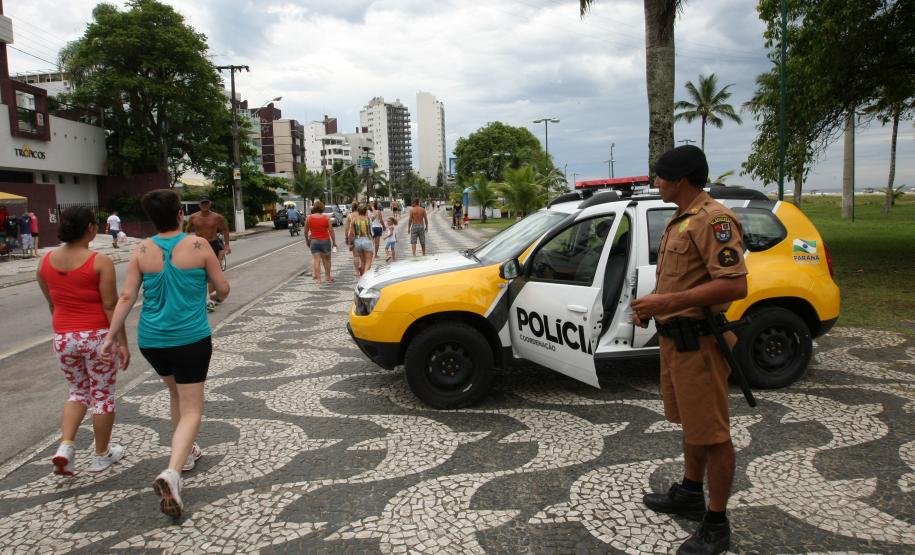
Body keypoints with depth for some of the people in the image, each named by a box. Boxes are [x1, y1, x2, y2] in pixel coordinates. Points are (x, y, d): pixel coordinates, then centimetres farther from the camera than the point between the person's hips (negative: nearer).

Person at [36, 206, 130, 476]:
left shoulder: (46, 261, 2)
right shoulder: (100, 262, -15)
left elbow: (52, 303, 11)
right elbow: (110, 305, -15)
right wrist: (122, 342, -9)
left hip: (64, 338, 5)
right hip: (99, 336, -5)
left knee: (78, 393, 22)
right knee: (102, 396, 11)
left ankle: (66, 446, 4)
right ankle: (101, 455, 23)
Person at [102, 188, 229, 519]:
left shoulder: (142, 251, -2)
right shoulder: (198, 246, -8)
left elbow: (127, 297, -5)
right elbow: (222, 288, -2)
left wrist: (111, 335, 1)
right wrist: (218, 297, 21)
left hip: (151, 340, 4)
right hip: (191, 339, -4)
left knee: (176, 393, 28)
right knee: (191, 409, 1)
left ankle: (185, 454, 41)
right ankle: (172, 472, -20)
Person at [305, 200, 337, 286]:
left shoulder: (309, 218, -1)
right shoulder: (326, 217, -6)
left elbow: (306, 231, 6)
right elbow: (331, 231, -6)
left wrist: (307, 240, 20)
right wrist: (334, 242, 2)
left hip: (314, 241, 1)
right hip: (325, 240, -1)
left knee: (316, 260, 2)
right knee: (327, 259, 15)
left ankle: (318, 279, -1)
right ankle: (328, 277, 23)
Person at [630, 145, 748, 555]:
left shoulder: (712, 219, -18)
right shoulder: (680, 220, 14)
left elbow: (735, 285, -26)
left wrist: (669, 302, -27)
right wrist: (653, 305, 9)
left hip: (699, 341, -10)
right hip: (675, 336, 10)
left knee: (712, 433, 1)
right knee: (690, 424, 22)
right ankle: (690, 495, 38)